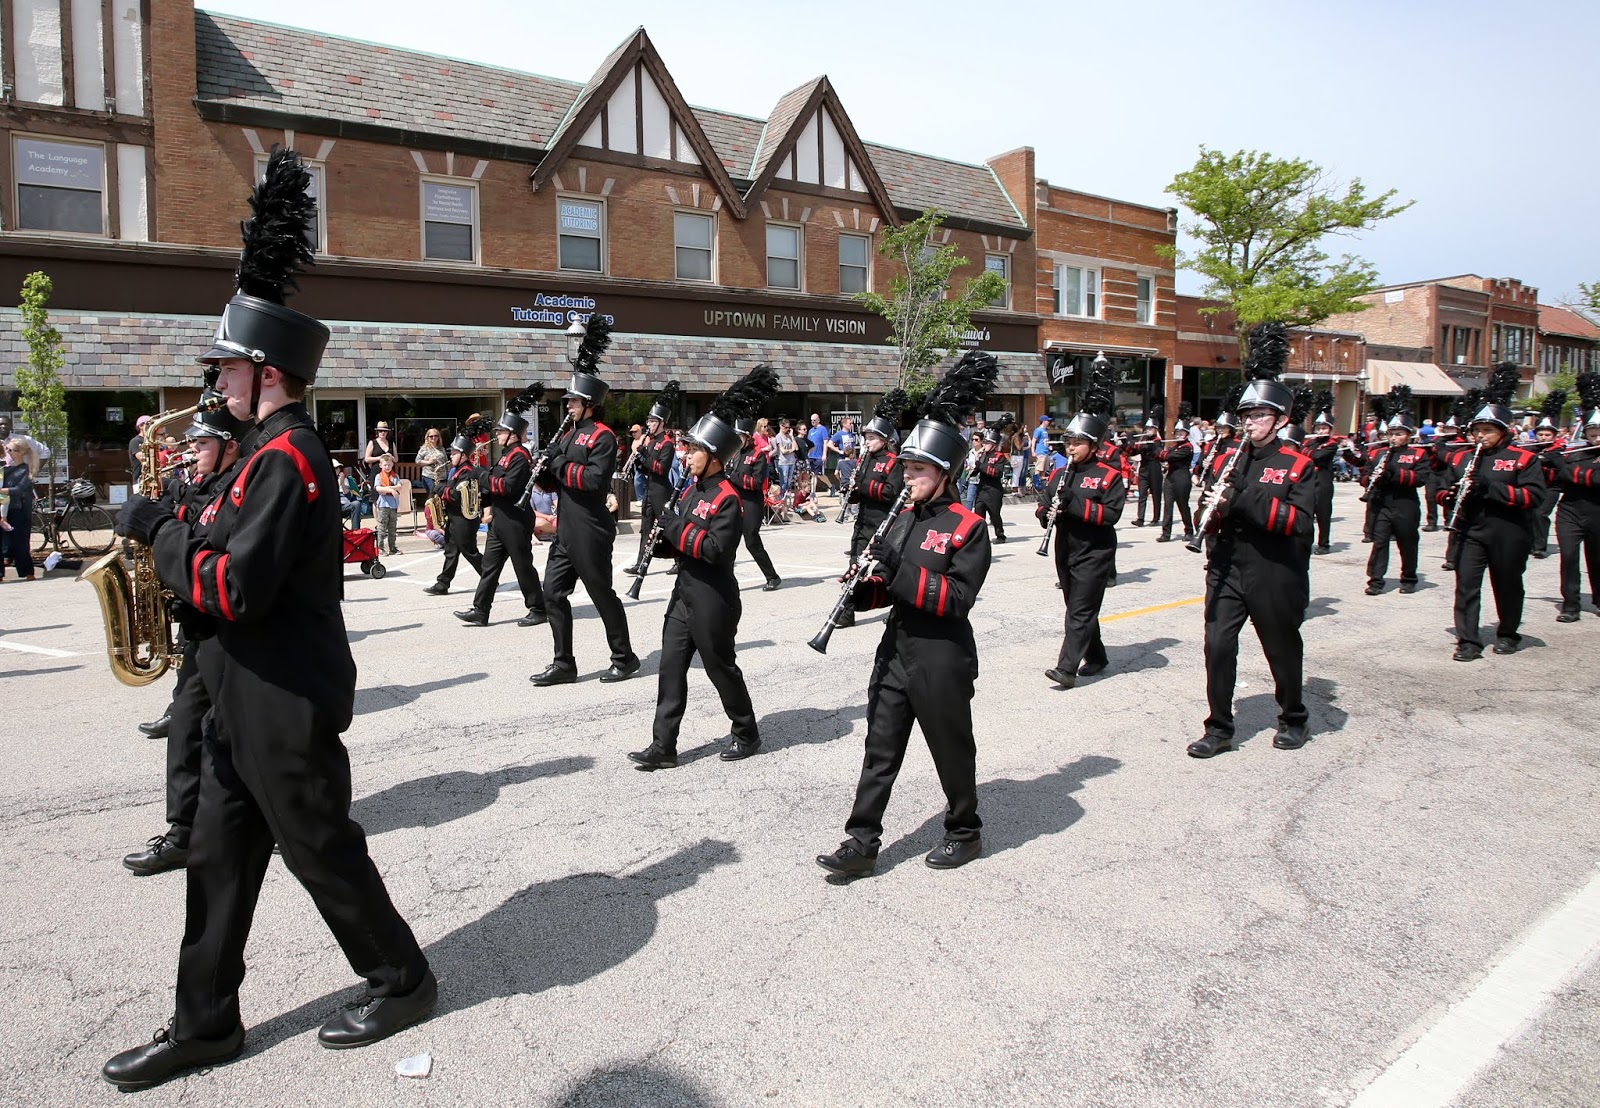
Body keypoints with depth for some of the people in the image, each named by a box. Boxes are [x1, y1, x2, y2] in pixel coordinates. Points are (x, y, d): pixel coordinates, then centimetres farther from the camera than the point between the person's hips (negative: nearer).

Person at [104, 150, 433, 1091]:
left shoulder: (284, 459, -21)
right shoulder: (284, 448, 12)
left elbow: (235, 588, -27)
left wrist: (158, 529, -15)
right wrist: (181, 532, 6)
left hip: (285, 705, -10)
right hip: (254, 699, 10)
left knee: (323, 849, 5)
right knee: (220, 856, 15)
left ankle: (404, 982, 24)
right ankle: (207, 1024, 28)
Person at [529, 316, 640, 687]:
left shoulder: (602, 436, -11)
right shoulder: (568, 435, 16)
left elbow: (595, 478, -24)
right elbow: (553, 483, 18)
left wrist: (560, 464, -16)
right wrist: (545, 468, -3)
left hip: (590, 532, -9)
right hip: (566, 530, 9)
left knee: (602, 594, 1)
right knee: (553, 593, 7)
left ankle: (625, 659, 16)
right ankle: (564, 663, 15)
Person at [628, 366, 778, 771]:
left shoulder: (728, 499, -17)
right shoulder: (691, 487, 9)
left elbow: (716, 549, -25)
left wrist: (676, 528, -19)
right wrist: (664, 535, -3)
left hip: (713, 597, -8)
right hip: (685, 589, 8)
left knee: (720, 666, 6)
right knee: (671, 667, 7)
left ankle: (746, 733, 26)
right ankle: (663, 746, 13)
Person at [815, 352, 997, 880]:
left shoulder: (968, 528, -13)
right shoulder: (902, 518, 8)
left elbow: (958, 598, -21)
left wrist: (900, 569, -26)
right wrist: (863, 587, -8)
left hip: (941, 659, -6)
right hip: (895, 651, 7)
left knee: (951, 750, 11)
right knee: (880, 749, 8)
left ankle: (966, 833, 31)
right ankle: (862, 844, 15)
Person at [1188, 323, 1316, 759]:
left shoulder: (1296, 465, -6)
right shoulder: (1225, 458, 6)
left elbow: (1299, 520, -18)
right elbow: (1208, 517, 9)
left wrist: (1243, 498, -27)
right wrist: (1216, 508, -16)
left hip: (1275, 575, -3)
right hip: (1227, 570, 3)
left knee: (1283, 649, 14)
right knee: (1217, 646, -3)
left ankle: (1294, 719, 36)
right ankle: (1219, 729, 9)